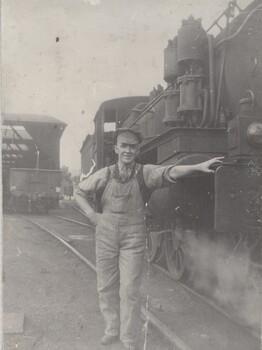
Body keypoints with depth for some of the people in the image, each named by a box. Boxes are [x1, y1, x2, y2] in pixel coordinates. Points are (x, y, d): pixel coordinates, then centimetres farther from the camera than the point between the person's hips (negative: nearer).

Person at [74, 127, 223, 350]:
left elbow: (170, 172, -24)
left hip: (133, 238, -3)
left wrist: (198, 167, -40)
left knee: (129, 289, -1)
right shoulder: (105, 174, 1)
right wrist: (92, 215, 2)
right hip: (106, 236, 3)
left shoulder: (145, 172, -6)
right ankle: (112, 330, 32)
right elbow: (80, 192, 14)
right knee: (106, 286, 12)